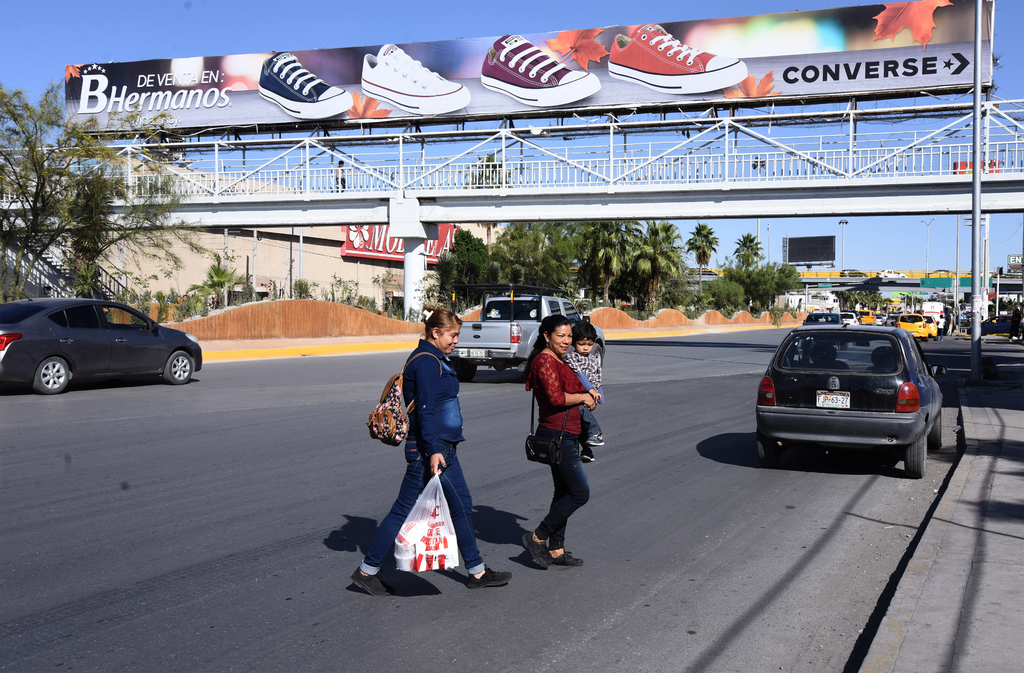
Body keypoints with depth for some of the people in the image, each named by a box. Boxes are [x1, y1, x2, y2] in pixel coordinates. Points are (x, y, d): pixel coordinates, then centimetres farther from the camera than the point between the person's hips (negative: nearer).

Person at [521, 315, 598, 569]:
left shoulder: (559, 361, 16)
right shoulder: (545, 361, -15)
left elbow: (568, 390, 28)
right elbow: (556, 398, -26)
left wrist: (589, 397, 8)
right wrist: (583, 397, -10)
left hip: (565, 437, 10)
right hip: (557, 437, -10)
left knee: (564, 493, 15)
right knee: (580, 493, -6)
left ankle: (556, 550, 22)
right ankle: (537, 538, 3)